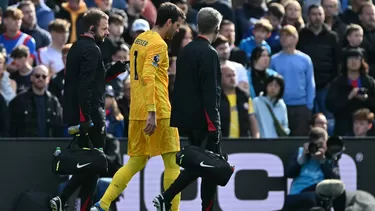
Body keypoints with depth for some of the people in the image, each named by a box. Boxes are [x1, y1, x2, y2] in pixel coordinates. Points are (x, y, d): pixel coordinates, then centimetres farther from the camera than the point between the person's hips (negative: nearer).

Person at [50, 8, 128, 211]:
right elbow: (85, 86, -23)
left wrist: (114, 71, 11)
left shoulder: (76, 48, 16)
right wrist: (86, 117, -25)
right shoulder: (91, 50, -14)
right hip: (91, 116, -9)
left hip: (75, 116, 9)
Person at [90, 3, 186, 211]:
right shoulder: (158, 44, -11)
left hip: (137, 112, 8)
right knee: (172, 163, 1)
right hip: (158, 113, -8)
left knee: (135, 163, 10)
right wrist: (152, 112, -25)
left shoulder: (139, 39, 16)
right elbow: (148, 78, -21)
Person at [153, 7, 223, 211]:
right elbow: (210, 92, -20)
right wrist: (213, 125, -19)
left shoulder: (186, 51, 10)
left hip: (187, 117, 8)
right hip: (203, 119, -8)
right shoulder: (209, 54, -15)